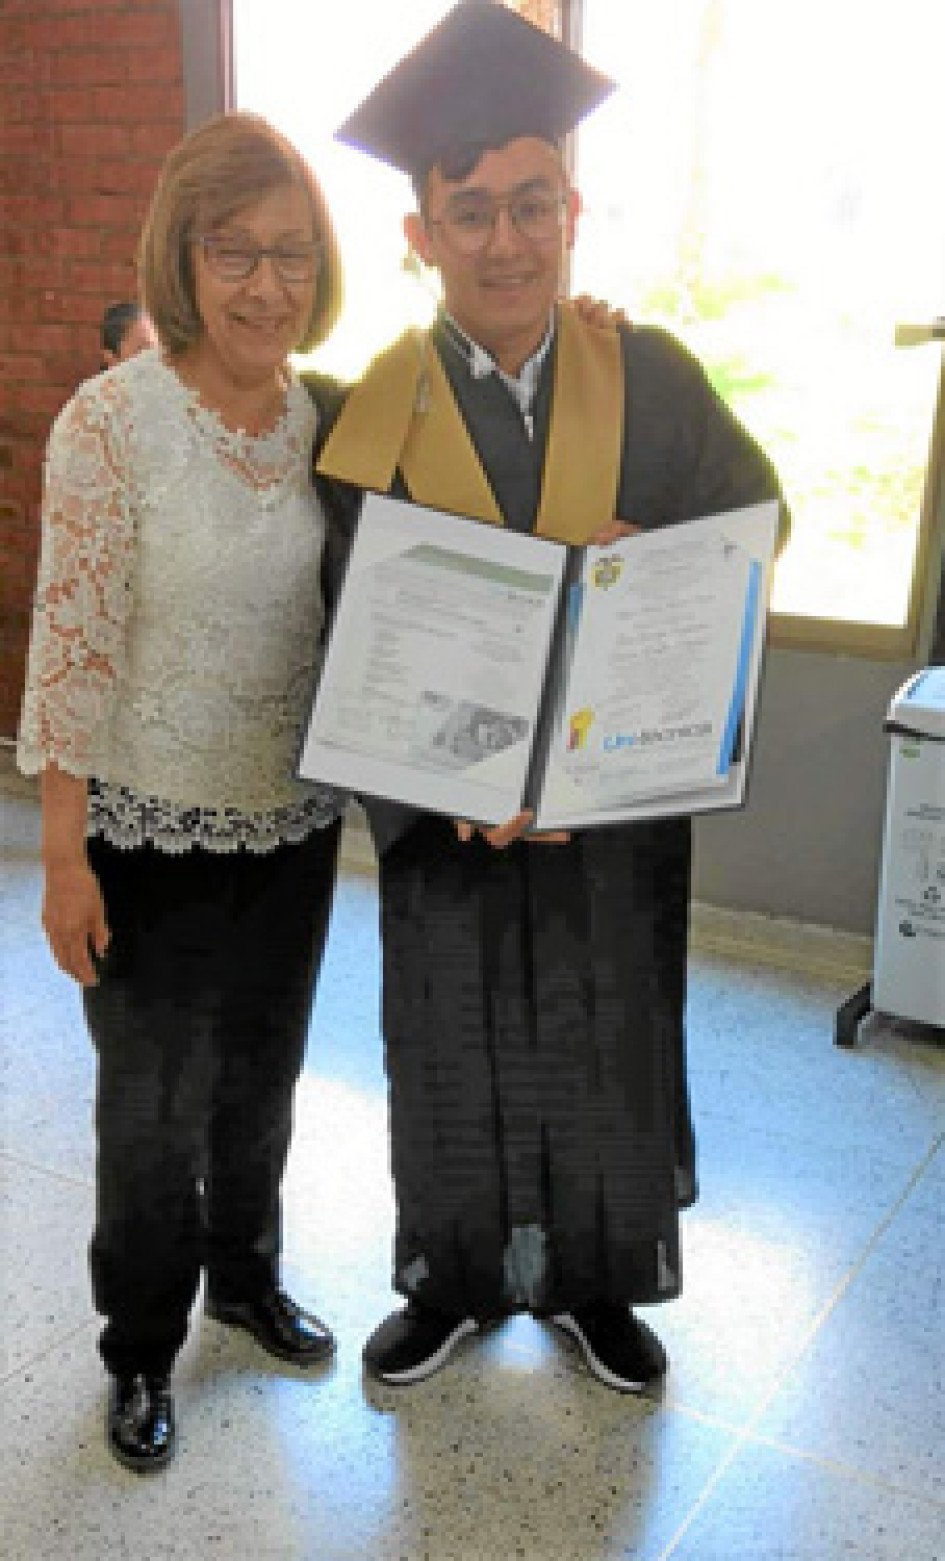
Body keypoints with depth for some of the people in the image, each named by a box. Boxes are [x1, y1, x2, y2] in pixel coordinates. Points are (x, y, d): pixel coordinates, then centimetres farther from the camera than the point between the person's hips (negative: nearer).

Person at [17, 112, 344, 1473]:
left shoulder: (330, 417, -1)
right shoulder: (111, 421, -16)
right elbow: (71, 647, -16)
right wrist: (65, 858, -15)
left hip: (292, 820, 5)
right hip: (152, 830, -4)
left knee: (262, 1077, 22)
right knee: (155, 1106, 12)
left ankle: (246, 1275, 49)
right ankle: (141, 1350, 37)